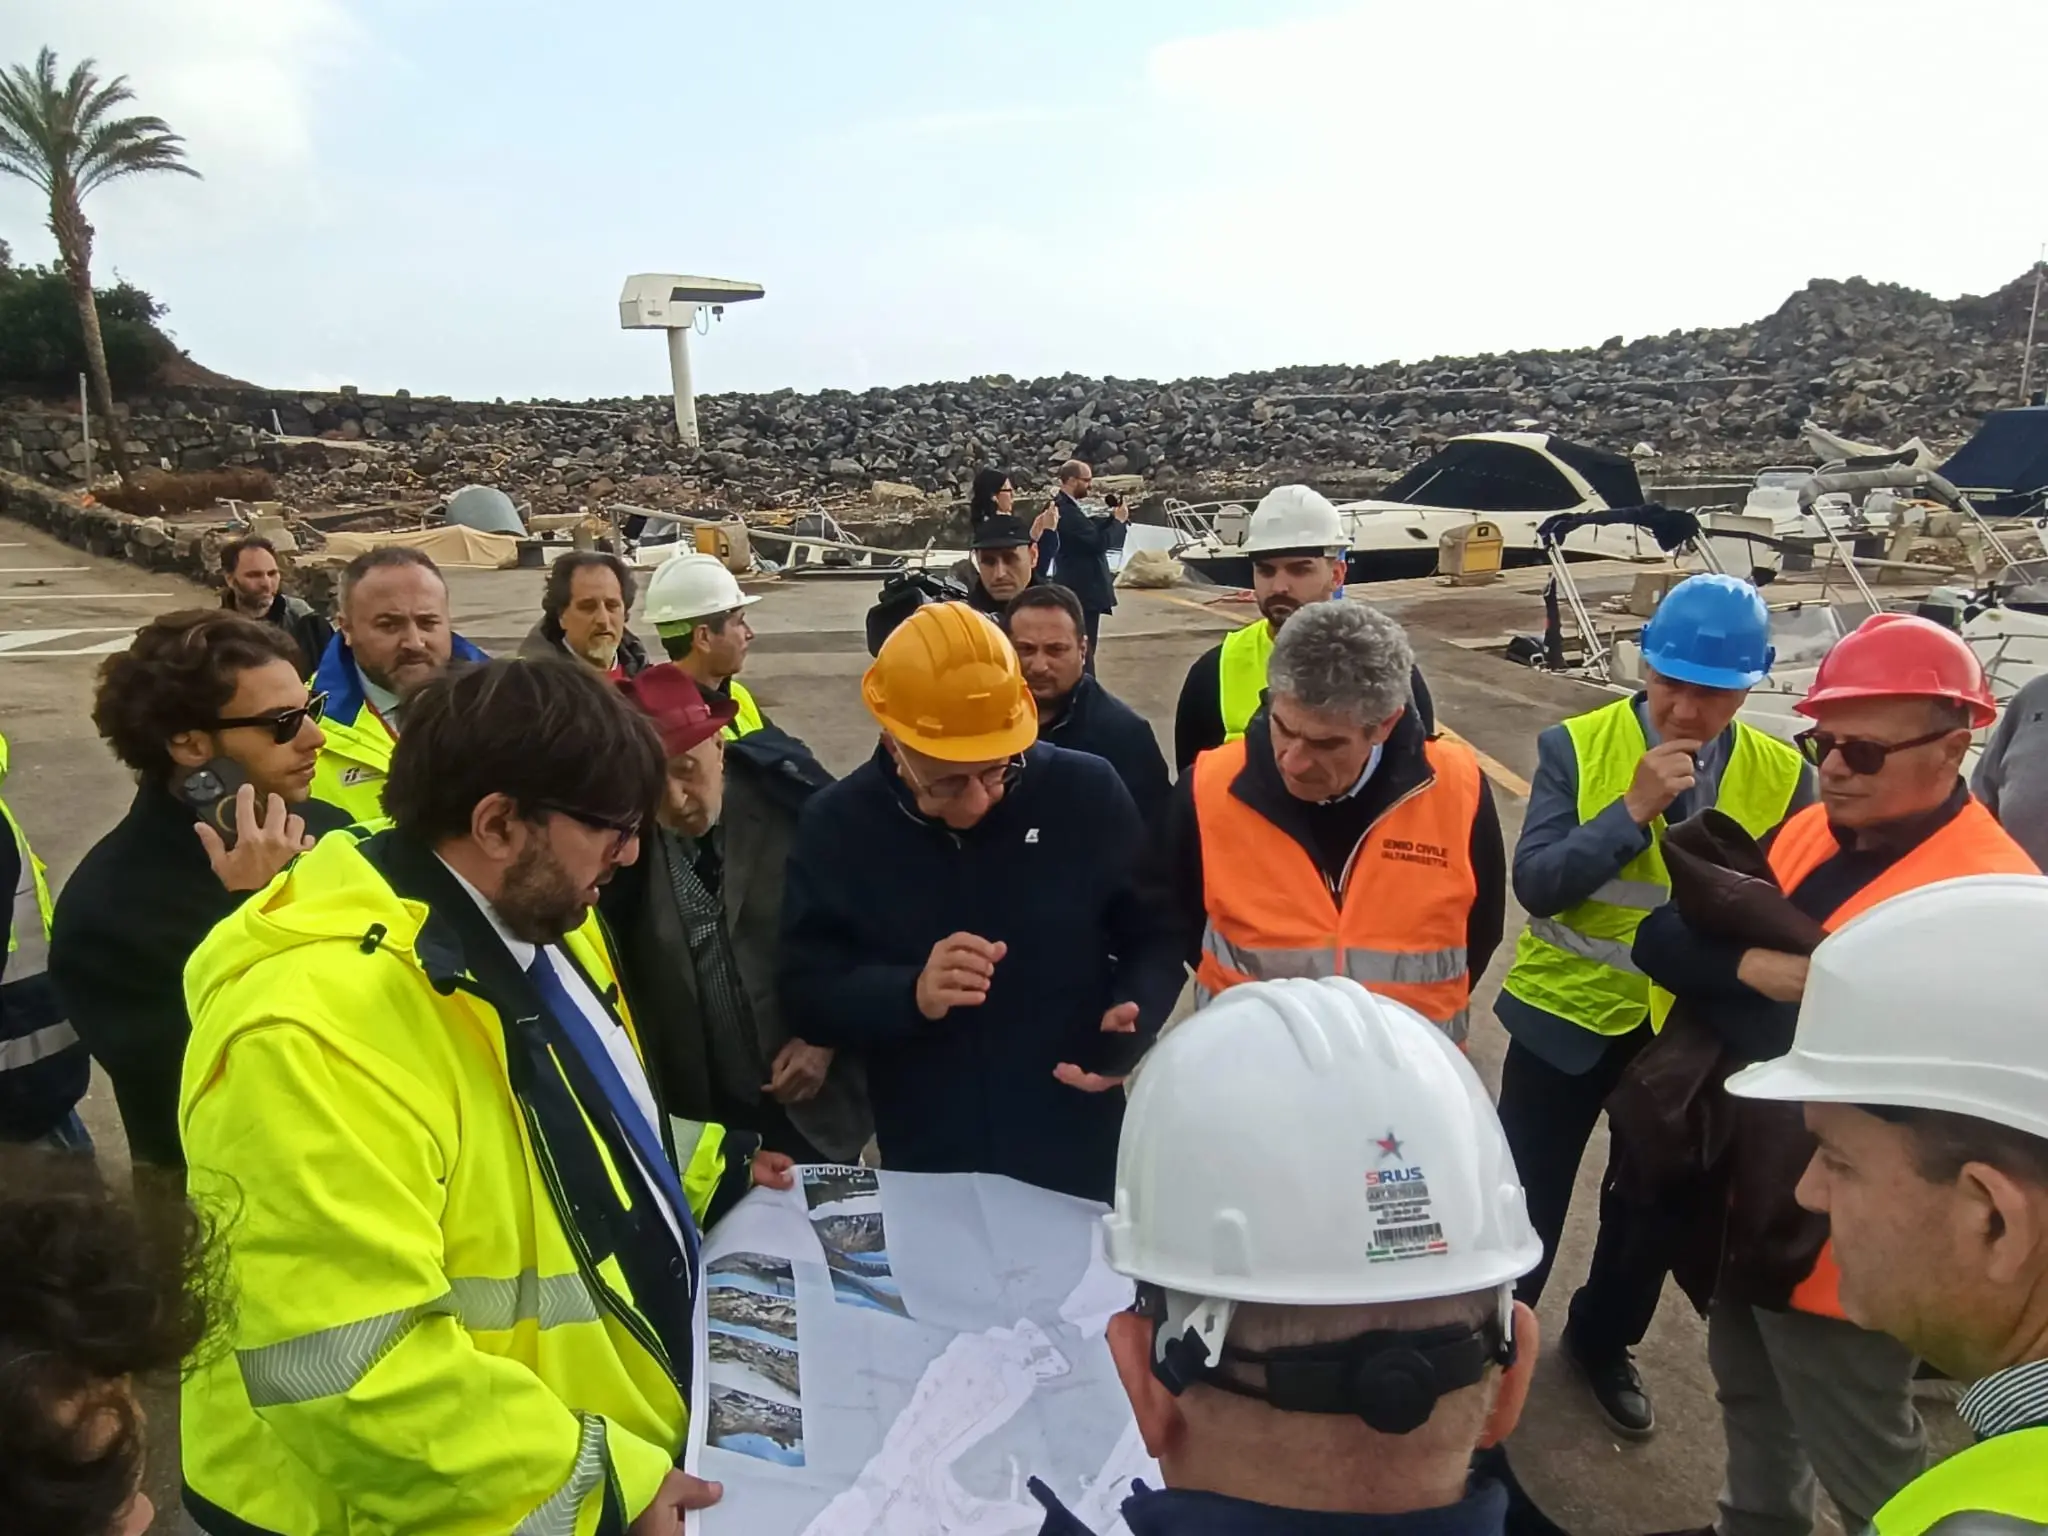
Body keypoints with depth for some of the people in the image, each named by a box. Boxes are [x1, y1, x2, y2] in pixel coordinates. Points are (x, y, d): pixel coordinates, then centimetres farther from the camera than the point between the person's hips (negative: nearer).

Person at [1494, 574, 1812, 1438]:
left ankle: (1603, 1345, 45)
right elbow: (1536, 884, -20)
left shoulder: (1782, 778, -8)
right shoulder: (1577, 747, -14)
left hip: (1689, 1028, 3)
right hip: (1568, 1014, -2)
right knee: (1527, 1200, 7)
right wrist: (1633, 810, -28)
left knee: (1651, 1204, 19)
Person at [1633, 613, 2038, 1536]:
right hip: (1750, 1193, 8)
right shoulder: (1808, 833, 1)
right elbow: (1662, 940, -6)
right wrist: (1753, 966, -23)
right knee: (1751, 1403, 28)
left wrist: (1725, 992, -23)